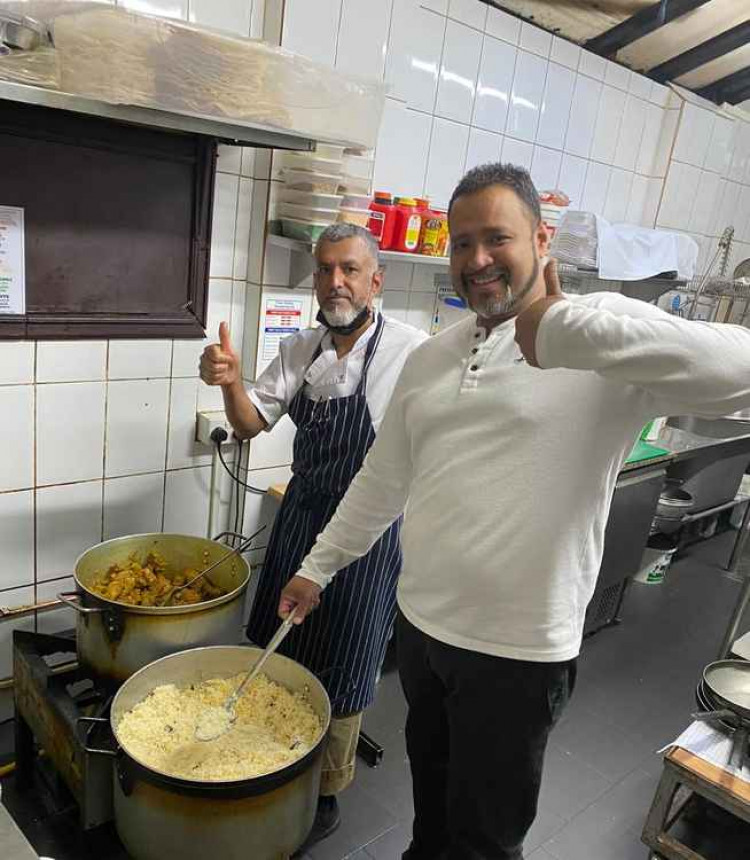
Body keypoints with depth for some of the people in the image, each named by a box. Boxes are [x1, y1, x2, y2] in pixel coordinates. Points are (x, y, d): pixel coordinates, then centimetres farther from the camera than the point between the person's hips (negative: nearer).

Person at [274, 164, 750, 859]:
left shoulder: (606, 339, -14)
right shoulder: (429, 359, 5)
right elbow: (382, 480, 13)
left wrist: (564, 330, -37)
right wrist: (318, 567, 15)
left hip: (517, 653, -5)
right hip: (419, 624, 6)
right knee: (431, 791, 29)